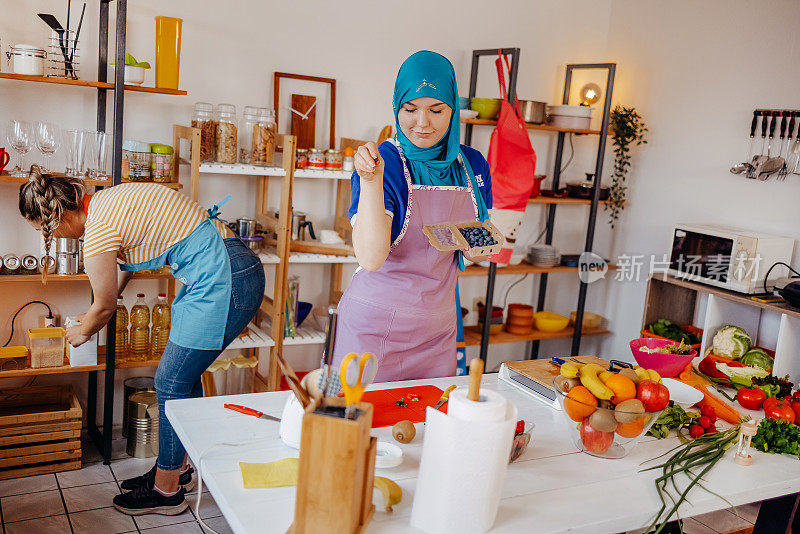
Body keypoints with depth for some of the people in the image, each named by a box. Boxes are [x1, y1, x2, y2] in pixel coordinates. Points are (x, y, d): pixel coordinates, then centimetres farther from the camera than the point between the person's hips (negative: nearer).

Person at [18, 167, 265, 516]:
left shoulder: (98, 232, -15)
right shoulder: (106, 201, 13)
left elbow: (105, 306, 0)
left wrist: (82, 332, 23)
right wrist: (96, 314, 43)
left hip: (224, 282, -10)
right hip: (229, 269, 10)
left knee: (171, 383, 1)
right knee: (183, 376, 18)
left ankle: (167, 490, 16)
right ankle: (178, 467, 34)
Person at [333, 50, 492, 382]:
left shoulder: (472, 165, 3)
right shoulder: (383, 163, -12)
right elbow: (370, 258, -25)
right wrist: (371, 181, -31)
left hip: (437, 329, 4)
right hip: (374, 326, -4)